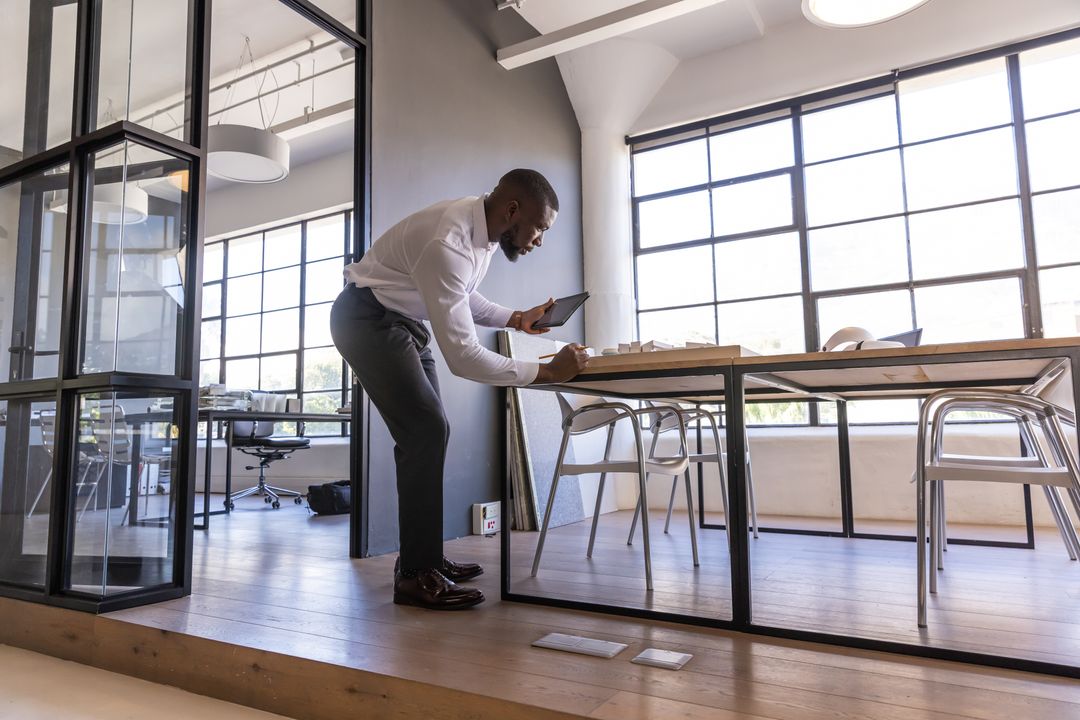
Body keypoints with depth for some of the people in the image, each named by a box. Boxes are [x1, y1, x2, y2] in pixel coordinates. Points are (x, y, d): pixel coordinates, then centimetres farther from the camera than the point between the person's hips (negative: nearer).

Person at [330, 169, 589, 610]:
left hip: (402, 321, 10)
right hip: (366, 319, -10)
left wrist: (517, 319, 4)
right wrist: (547, 372, -30)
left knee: (426, 433, 8)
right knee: (426, 430, -17)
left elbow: (460, 297, 14)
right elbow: (463, 357, -34)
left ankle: (424, 560, 19)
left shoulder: (487, 230, -4)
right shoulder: (447, 242, -33)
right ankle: (416, 576, -7)